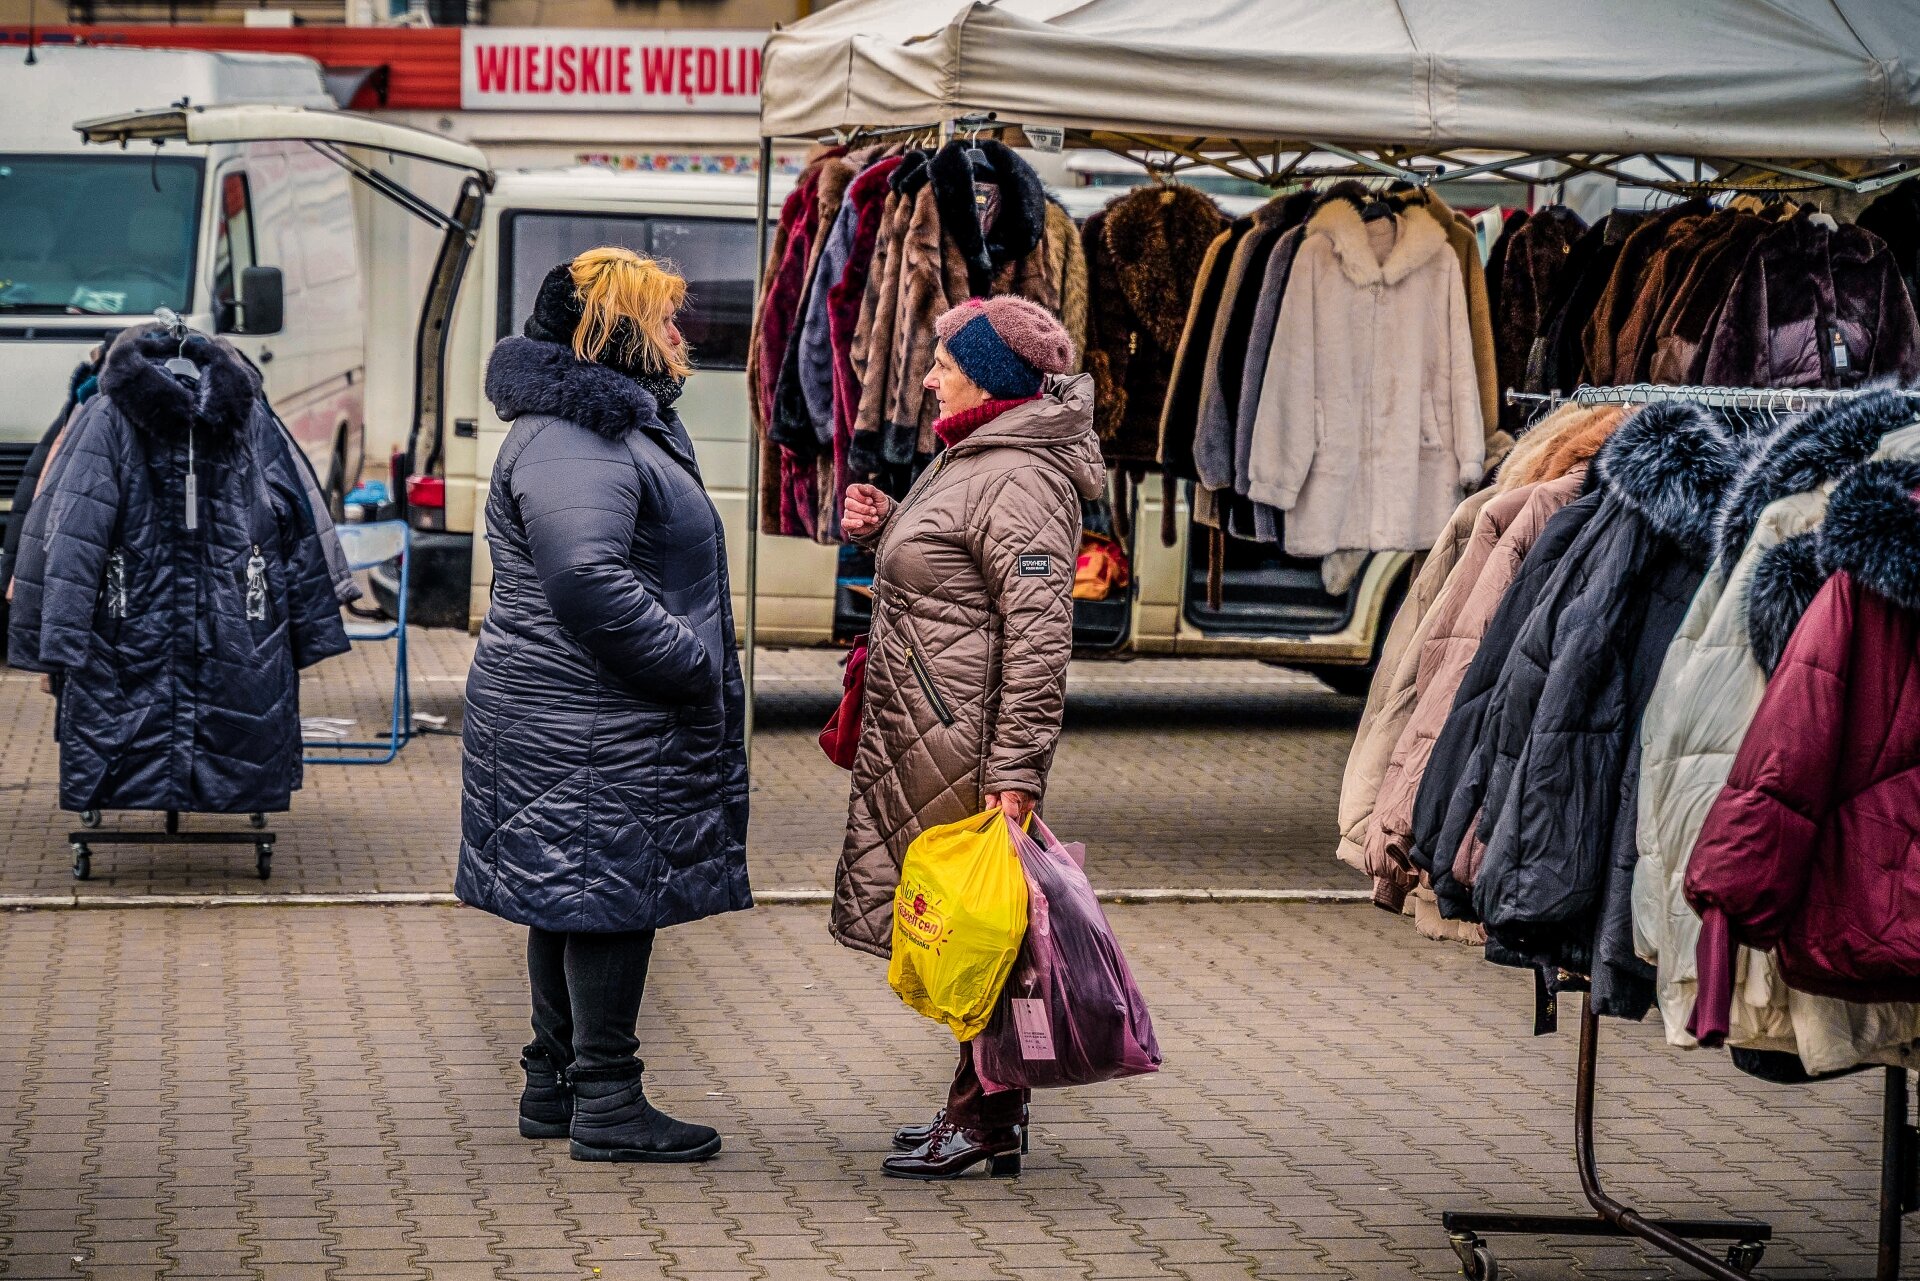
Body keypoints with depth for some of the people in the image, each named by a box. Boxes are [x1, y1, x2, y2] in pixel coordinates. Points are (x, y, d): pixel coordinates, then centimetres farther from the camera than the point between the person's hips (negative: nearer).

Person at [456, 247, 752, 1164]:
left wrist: (698, 660, 19)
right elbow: (588, 582, -28)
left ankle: (555, 1083, 22)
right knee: (612, 887, -7)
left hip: (581, 714, 11)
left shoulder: (619, 423, 18)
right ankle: (606, 1102, -3)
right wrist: (692, 662, -21)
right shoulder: (574, 443, -19)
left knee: (576, 894, 15)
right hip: (594, 726, -11)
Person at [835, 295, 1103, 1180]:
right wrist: (882, 528, 6)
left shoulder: (1016, 484, -17)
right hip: (920, 739, 10)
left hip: (965, 742, -10)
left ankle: (986, 1120, 3)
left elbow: (1039, 634, -22)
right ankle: (983, 1110, 21)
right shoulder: (969, 459, 15)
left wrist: (1014, 772, -25)